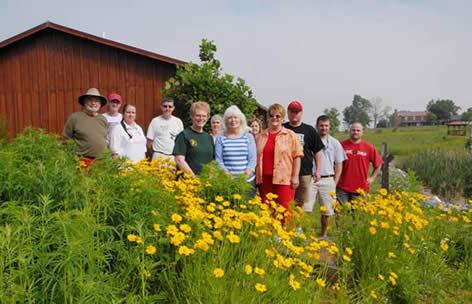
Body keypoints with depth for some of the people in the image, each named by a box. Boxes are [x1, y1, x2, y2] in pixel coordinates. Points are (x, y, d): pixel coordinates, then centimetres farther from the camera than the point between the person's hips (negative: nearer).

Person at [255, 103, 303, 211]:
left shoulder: (290, 135, 3)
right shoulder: (260, 136, 14)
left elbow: (297, 156, 0)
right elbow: (255, 157, 17)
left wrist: (295, 176, -7)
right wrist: (256, 176, 10)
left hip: (284, 179, -4)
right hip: (264, 179, 4)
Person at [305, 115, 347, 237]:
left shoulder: (335, 143, 9)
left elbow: (339, 165, 11)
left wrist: (334, 183, 3)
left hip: (327, 180, 2)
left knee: (327, 211, 8)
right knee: (305, 209, -8)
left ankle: (324, 235, 24)